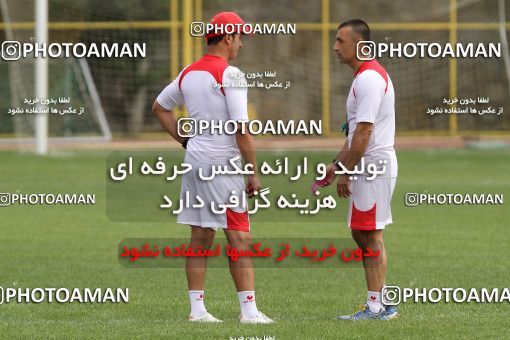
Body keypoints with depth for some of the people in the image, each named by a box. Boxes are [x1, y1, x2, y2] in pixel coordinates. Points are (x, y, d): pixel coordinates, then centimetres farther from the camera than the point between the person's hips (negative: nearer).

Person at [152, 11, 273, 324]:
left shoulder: (188, 73, 10)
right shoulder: (230, 75, -13)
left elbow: (160, 107, 24)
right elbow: (241, 130, -16)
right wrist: (254, 173, -11)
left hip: (194, 159, 7)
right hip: (221, 164, -7)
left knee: (201, 238, 10)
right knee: (240, 239, -5)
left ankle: (197, 309, 10)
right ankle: (249, 310, -8)